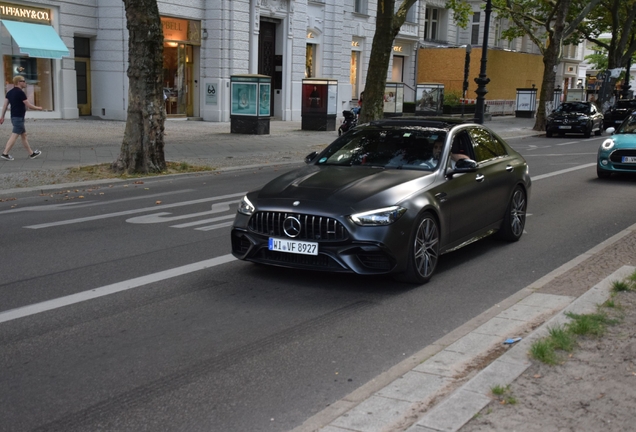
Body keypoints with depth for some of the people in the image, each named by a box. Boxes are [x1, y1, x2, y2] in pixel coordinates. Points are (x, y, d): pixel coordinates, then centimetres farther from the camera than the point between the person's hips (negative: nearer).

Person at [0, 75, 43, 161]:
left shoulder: (10, 92, 10)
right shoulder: (20, 93, -15)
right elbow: (29, 106, -14)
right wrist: (38, 108, 3)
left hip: (14, 117, 10)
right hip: (19, 118, -10)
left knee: (23, 135, 15)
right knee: (14, 136, -6)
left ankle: (31, 153, 21)